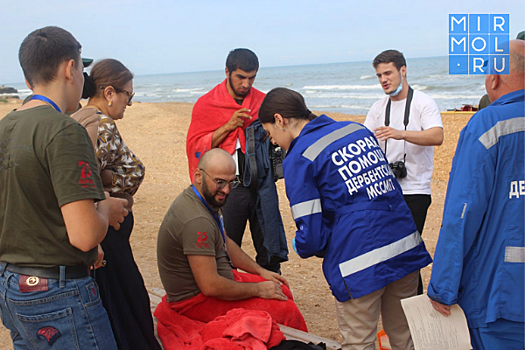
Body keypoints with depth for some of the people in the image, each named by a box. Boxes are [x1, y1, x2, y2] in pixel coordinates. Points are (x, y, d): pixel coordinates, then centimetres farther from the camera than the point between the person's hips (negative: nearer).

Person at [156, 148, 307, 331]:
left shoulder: (209, 198, 4)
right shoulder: (197, 221, -29)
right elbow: (210, 286, -28)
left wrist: (261, 271, 13)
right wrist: (258, 290, -15)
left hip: (216, 279, 10)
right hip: (196, 301, -10)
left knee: (284, 293, 10)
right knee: (287, 312, -15)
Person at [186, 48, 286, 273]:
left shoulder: (262, 101, 11)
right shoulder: (206, 104, 2)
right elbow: (195, 147, -4)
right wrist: (228, 126, -14)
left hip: (261, 185, 3)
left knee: (271, 254, 5)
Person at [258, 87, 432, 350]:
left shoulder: (298, 159, -8)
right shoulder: (358, 130, 13)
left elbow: (311, 236, -11)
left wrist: (299, 246, 13)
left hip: (361, 263, -7)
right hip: (407, 248, 7)